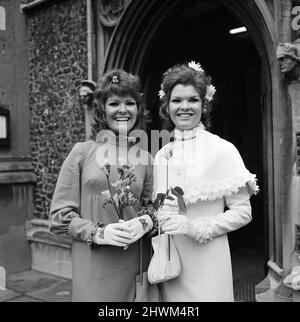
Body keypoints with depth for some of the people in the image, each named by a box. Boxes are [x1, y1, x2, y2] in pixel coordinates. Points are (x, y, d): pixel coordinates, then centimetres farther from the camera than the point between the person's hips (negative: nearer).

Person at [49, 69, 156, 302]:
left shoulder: (145, 157, 4)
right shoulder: (83, 152, -2)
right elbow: (59, 215, -1)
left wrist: (145, 222, -8)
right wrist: (98, 233, -15)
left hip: (133, 265, 2)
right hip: (93, 267, -2)